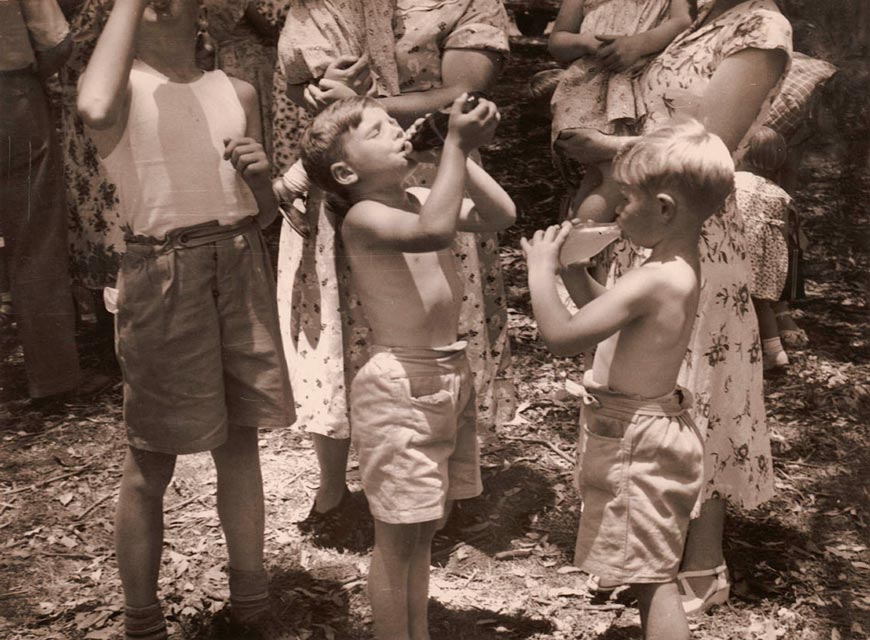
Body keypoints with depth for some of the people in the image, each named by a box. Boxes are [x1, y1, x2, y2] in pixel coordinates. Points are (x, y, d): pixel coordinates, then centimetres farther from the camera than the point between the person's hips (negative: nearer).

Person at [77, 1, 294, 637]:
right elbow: (96, 109, -28)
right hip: (163, 271, -4)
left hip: (243, 266, 4)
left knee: (241, 442, 13)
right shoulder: (125, 85, -1)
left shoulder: (236, 93, 12)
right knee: (151, 463, 3)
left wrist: (260, 174, -6)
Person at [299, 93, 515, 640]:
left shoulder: (419, 199, 10)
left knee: (424, 529, 19)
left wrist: (465, 153, -1)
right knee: (398, 536, 3)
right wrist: (456, 144, -25)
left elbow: (501, 215, 6)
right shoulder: (363, 217, -14)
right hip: (400, 387, -8)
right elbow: (436, 230, -32)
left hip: (452, 376, 8)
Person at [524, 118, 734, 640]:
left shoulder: (655, 280, -27)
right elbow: (604, 311, 20)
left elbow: (562, 336, -28)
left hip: (636, 443, -10)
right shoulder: (679, 268, 5)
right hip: (644, 429, 10)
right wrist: (569, 265, 9)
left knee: (654, 578, 0)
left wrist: (541, 267, -15)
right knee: (653, 576, 22)